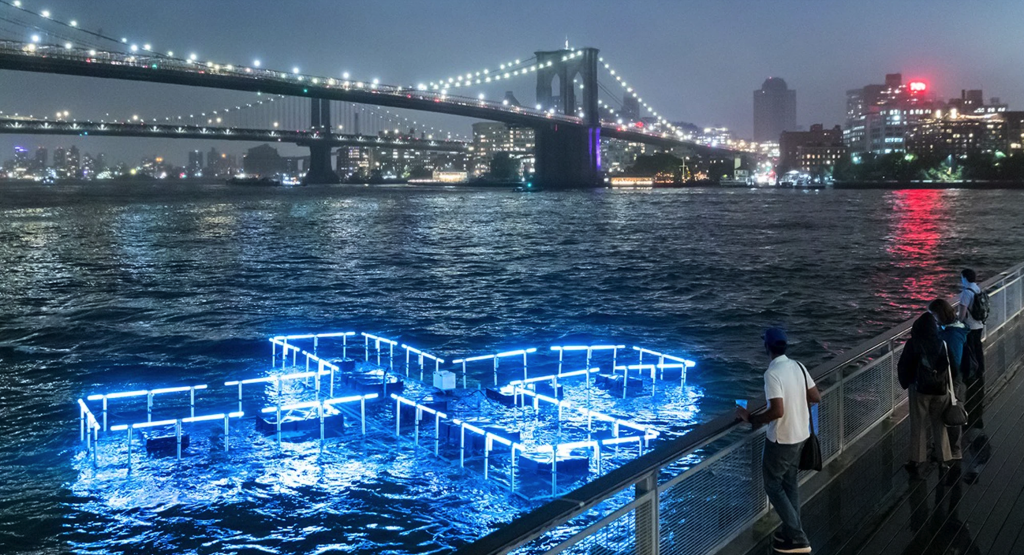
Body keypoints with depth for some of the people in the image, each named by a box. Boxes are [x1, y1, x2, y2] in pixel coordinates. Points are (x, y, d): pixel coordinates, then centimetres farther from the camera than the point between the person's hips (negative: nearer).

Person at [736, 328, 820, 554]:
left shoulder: (773, 373, -24)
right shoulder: (798, 366, 0)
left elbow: (777, 411, -30)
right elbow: (816, 398, 7)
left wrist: (751, 418, -17)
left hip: (781, 439, -8)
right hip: (800, 435, 8)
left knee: (773, 487, 7)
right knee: (789, 483, 21)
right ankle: (793, 531, 30)